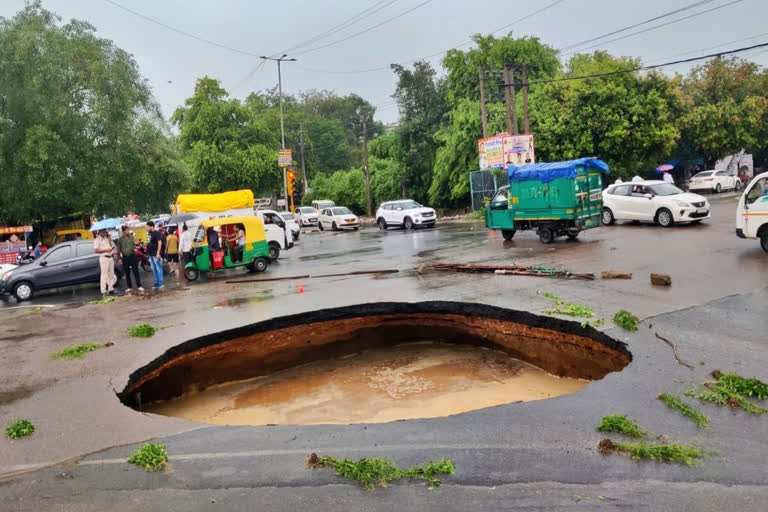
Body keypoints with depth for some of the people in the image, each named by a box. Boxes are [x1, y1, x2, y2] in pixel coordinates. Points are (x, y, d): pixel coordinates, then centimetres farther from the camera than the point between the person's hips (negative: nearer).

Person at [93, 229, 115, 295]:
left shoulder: (106, 238, 16)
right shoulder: (97, 240, -7)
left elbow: (110, 246, 21)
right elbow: (96, 250, -15)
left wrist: (109, 239, 8)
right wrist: (105, 250, -20)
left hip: (110, 257, 8)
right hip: (104, 258, -8)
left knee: (111, 274, 11)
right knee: (104, 275, -7)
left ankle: (110, 288, 19)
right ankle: (103, 290, -5)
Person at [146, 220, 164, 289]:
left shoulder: (157, 233, -11)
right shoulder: (150, 233, 15)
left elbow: (160, 242, -18)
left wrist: (158, 253, -23)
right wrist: (148, 253, 19)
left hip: (156, 254, -9)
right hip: (151, 255, 9)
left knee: (158, 269, -5)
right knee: (153, 269, 13)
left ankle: (160, 283, -3)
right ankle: (156, 283, 20)